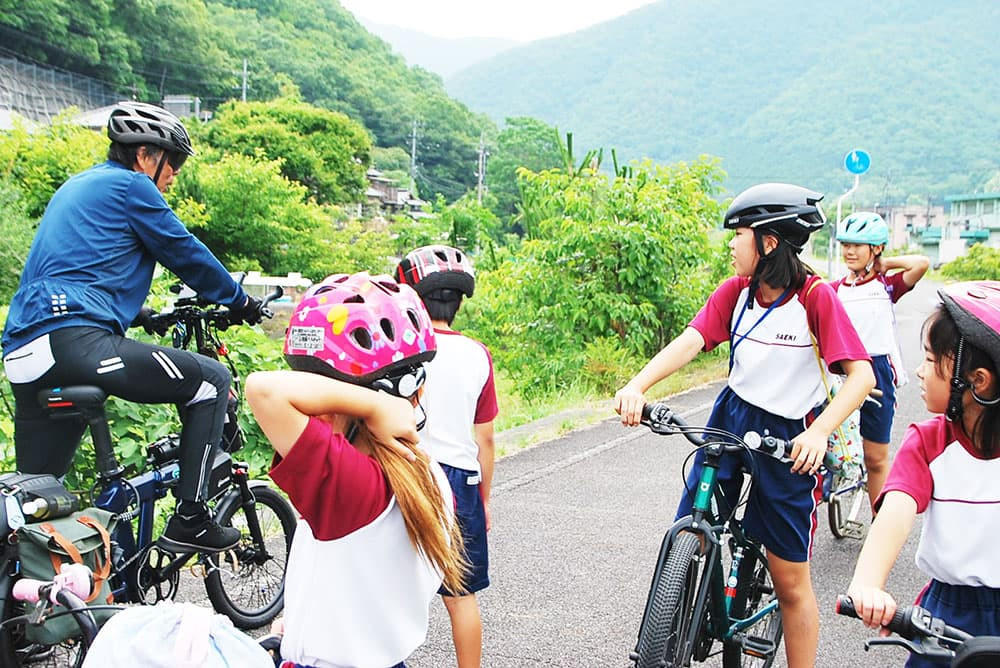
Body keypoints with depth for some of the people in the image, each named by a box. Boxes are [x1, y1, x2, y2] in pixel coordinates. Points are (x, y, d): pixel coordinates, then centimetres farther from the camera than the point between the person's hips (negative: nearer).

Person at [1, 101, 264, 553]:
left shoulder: (77, 186, 30)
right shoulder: (129, 185, 2)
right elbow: (185, 253, 4)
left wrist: (145, 317, 43)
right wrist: (239, 301, 18)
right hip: (75, 342, -10)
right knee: (211, 381, 0)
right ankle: (189, 522, -1)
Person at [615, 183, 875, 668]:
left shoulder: (816, 296, -14)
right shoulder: (735, 291, 0)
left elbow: (861, 374, -20)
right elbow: (690, 341, -12)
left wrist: (819, 432, -35)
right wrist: (637, 386, -28)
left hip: (787, 440, -4)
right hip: (730, 421, 4)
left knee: (790, 581, 6)